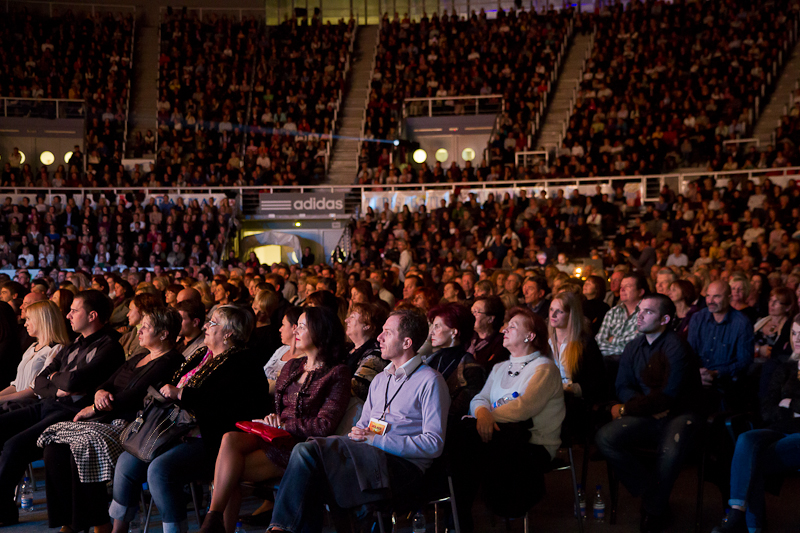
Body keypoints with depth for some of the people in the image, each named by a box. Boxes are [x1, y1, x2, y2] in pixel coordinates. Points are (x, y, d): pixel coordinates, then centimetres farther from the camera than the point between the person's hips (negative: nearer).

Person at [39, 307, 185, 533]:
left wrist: (93, 409, -9)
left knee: (84, 447, -31)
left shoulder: (171, 362, -7)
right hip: (110, 419, 9)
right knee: (54, 446, -11)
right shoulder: (138, 358, 24)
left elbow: (137, 396, -15)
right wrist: (100, 393, -4)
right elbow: (108, 384, 22)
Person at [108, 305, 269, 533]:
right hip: (177, 433, 10)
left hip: (207, 441, -9)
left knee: (160, 469, -28)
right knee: (127, 461, -1)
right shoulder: (201, 355, 21)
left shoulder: (242, 363, -9)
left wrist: (180, 393, -17)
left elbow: (223, 401, -24)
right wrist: (166, 392, 6)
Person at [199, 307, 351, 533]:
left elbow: (324, 426, -9)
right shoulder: (291, 367, 21)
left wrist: (282, 425, -7)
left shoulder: (337, 374, 0)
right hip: (274, 437, 6)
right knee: (230, 438, -27)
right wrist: (271, 420, 0)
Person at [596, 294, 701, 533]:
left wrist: (626, 409, -7)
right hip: (645, 417, 5)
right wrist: (648, 405, -14)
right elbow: (623, 388, 7)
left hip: (676, 415, -5)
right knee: (604, 438, -21)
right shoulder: (633, 347, 11)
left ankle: (655, 510, -7)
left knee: (671, 452, -37)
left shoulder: (676, 347, -10)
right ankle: (650, 492, -4)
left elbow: (668, 396, -15)